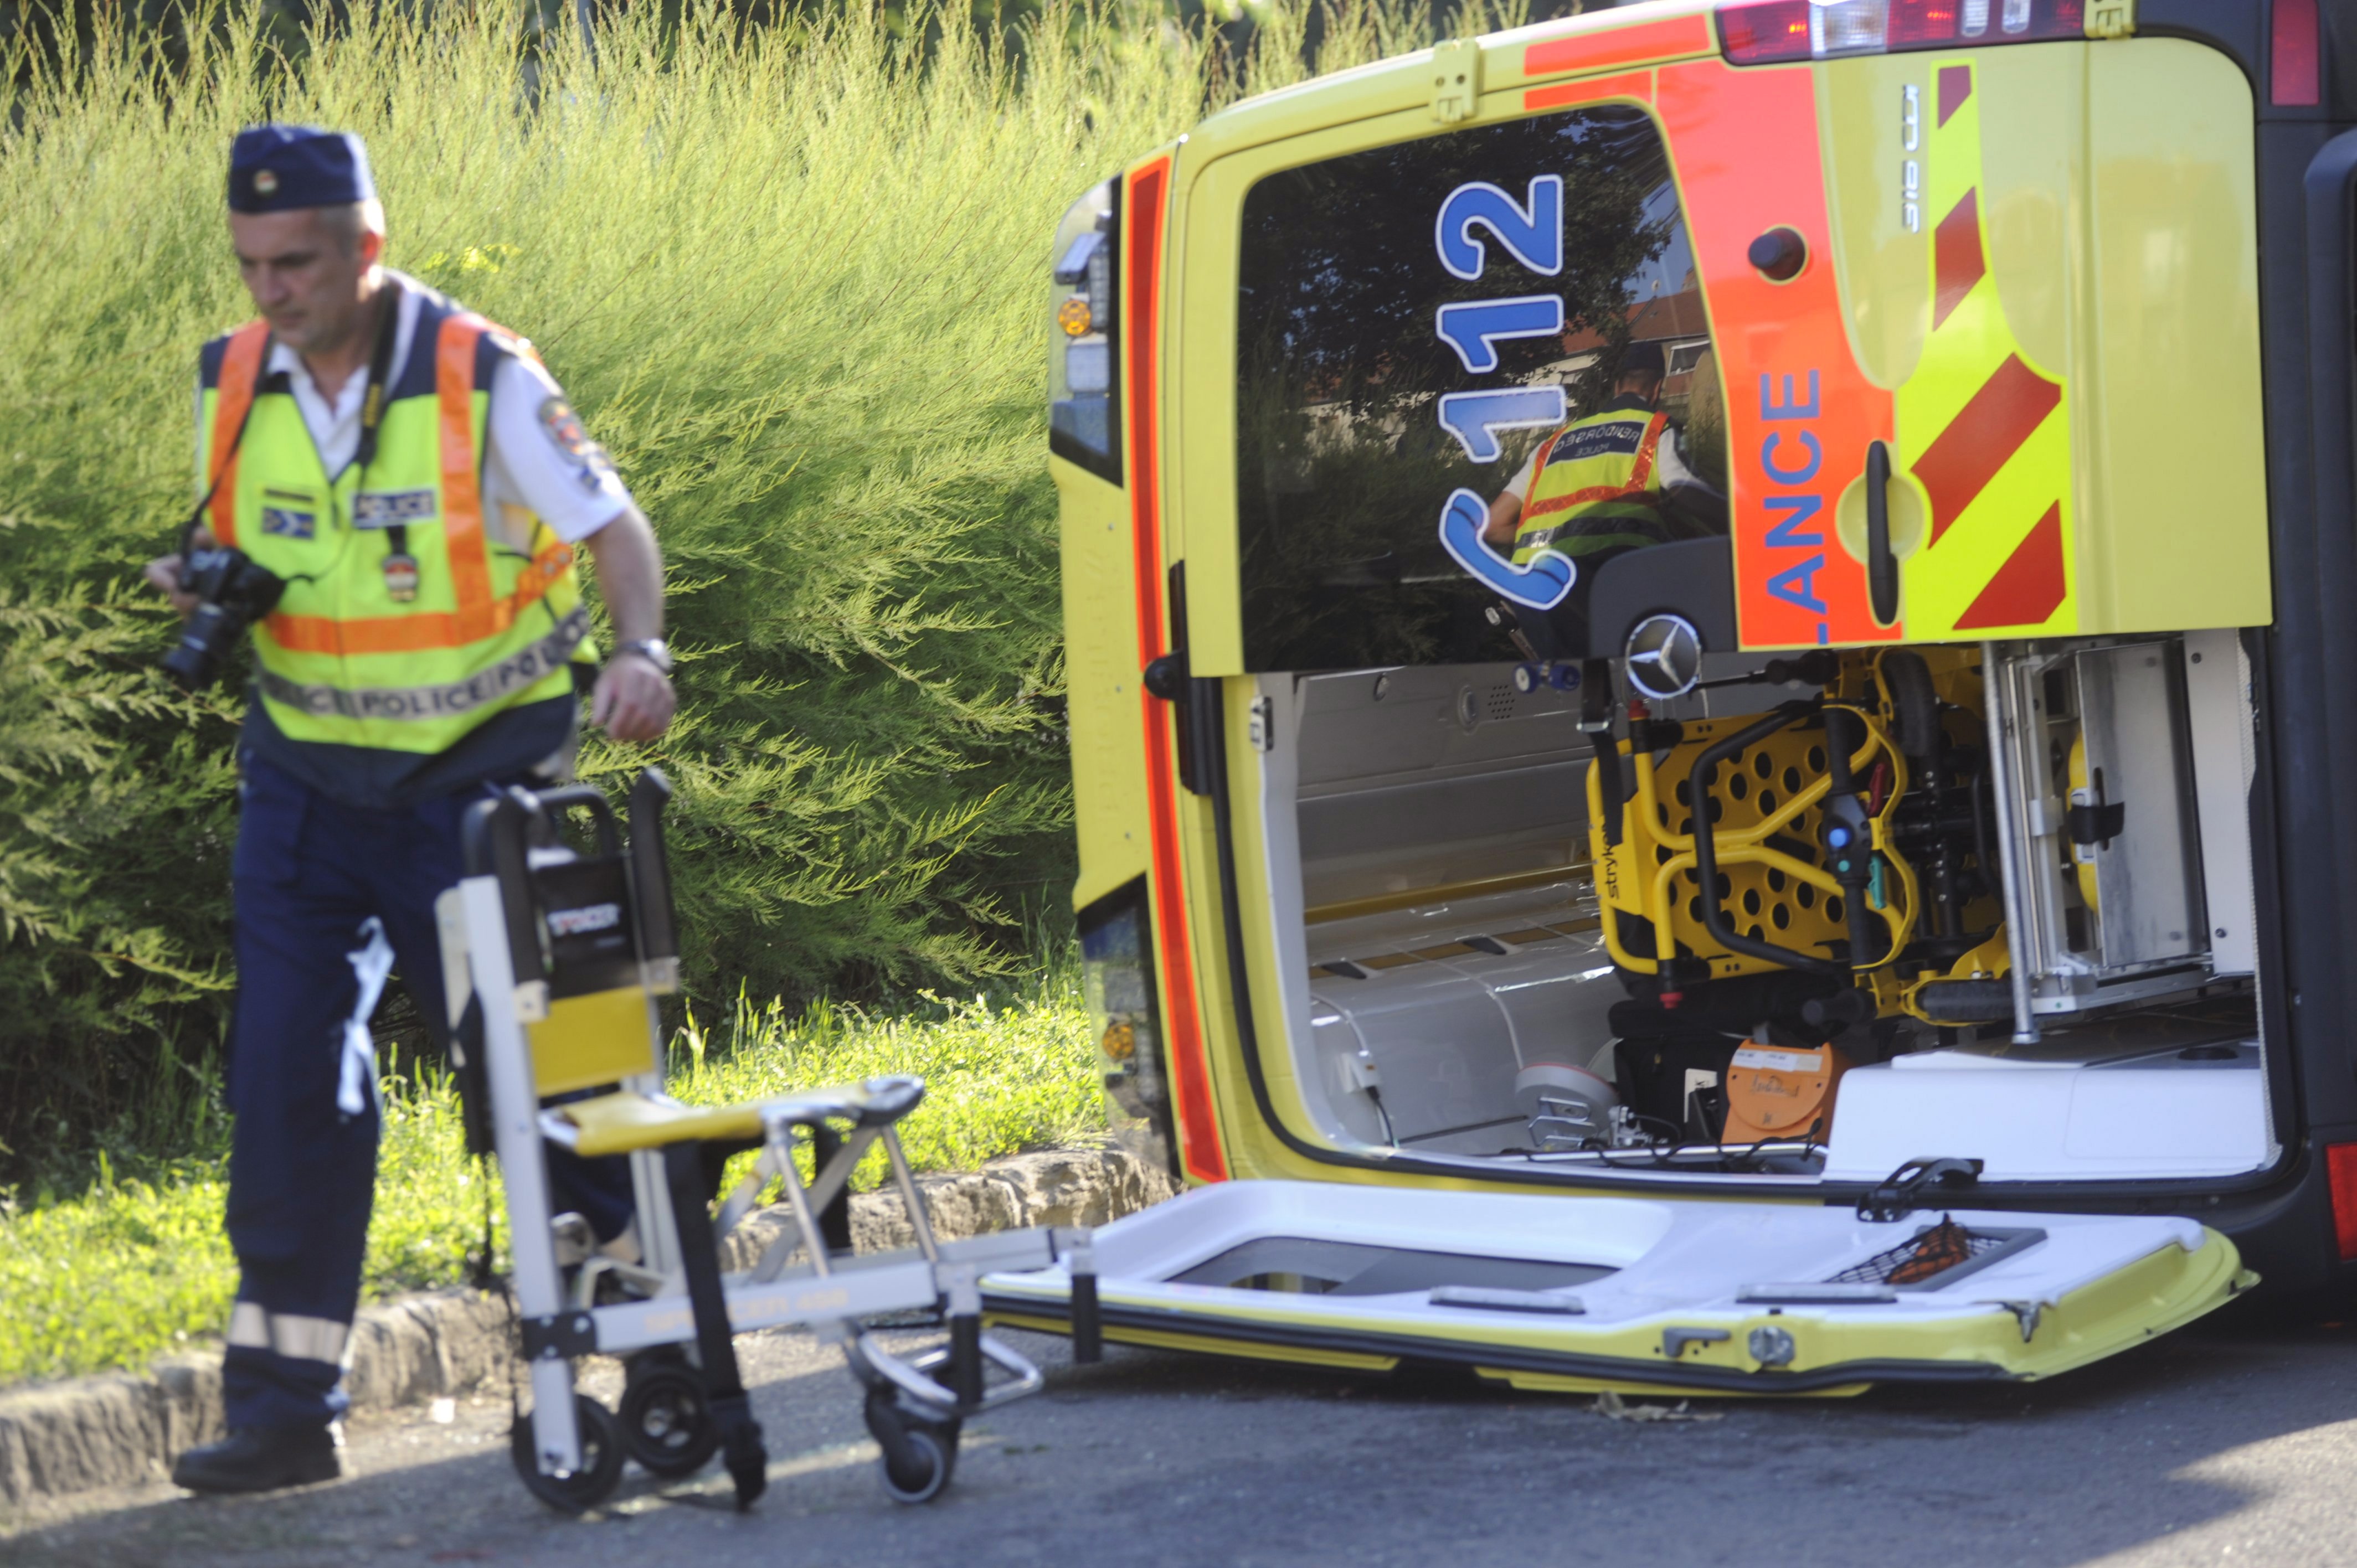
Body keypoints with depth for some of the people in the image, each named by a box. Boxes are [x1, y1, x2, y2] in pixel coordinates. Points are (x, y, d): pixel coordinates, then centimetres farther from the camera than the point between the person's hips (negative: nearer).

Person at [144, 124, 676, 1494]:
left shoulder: (482, 379, -14)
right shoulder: (234, 386, 0)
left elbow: (613, 526, -11)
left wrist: (640, 650, -30)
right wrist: (202, 583, -8)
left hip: (479, 773, -4)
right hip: (307, 776, 4)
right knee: (289, 1072, -2)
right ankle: (285, 1406, 3)